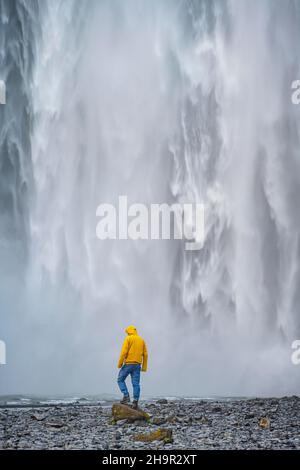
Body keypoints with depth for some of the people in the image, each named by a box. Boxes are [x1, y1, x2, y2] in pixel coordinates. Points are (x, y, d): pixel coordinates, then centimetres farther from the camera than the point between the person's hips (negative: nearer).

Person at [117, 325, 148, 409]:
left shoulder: (128, 339, -4)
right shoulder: (142, 340, 13)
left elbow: (124, 352, -13)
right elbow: (145, 354, 11)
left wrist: (120, 363, -8)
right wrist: (144, 367, 13)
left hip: (128, 364, -5)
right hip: (137, 365, 5)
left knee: (120, 380, 8)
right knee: (136, 383, 2)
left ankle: (126, 396, -5)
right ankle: (135, 401, -4)